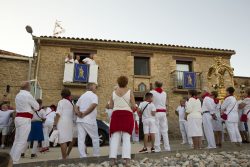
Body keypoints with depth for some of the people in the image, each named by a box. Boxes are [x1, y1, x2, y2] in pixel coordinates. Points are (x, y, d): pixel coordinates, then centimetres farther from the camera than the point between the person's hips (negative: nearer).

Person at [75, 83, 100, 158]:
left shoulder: (82, 96, 20)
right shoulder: (94, 95, -1)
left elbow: (76, 107, 12)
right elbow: (93, 105, -18)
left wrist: (79, 114, -5)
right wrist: (84, 114, -12)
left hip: (80, 120, 6)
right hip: (89, 121, -6)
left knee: (81, 139, 3)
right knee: (95, 138, 8)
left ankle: (82, 156, 1)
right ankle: (96, 155, 13)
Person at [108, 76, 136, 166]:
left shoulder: (114, 92, 10)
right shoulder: (129, 92, 3)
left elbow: (110, 106, 11)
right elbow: (134, 106, -1)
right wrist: (132, 108, 21)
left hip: (116, 115, 2)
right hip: (127, 115, -2)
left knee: (115, 137, 1)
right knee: (126, 138, -1)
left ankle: (112, 159, -7)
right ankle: (126, 159, -10)